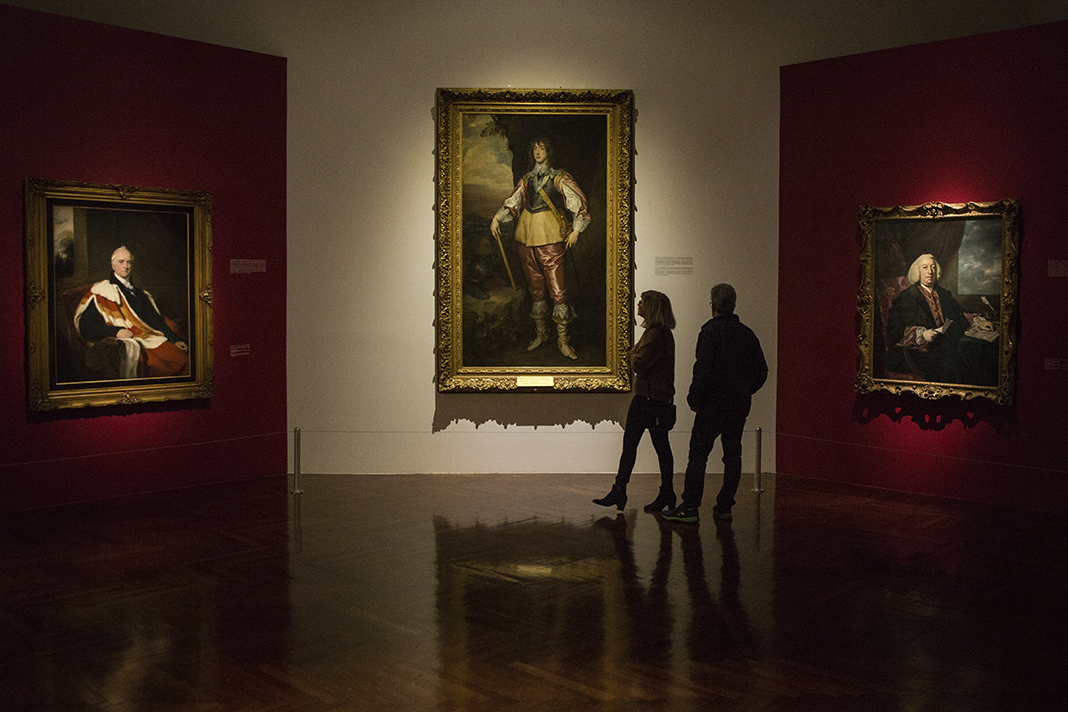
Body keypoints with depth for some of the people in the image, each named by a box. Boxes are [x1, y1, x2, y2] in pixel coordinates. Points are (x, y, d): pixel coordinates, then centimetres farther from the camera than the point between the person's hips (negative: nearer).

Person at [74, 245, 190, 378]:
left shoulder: (140, 293, 29)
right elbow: (85, 325, 3)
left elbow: (157, 320, 21)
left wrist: (175, 339, 6)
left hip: (151, 339, 4)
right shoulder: (102, 290, 12)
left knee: (182, 357, -24)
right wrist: (115, 331, -11)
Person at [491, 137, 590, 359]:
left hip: (550, 240, -5)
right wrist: (497, 217, 4)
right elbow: (512, 202, 20)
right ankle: (541, 334, 20)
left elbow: (579, 203, 0)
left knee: (557, 289, -9)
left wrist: (575, 230, -7)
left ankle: (562, 339, -4)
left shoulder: (559, 179, 2)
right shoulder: (526, 179, 16)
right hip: (527, 239, 5)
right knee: (535, 288, 9)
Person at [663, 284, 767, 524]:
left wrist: (693, 398, -7)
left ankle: (689, 507, -3)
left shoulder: (711, 331, -10)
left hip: (713, 403, -6)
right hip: (740, 405, 6)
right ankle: (724, 507, 13)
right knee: (732, 455, 10)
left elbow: (703, 370, -17)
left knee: (698, 453, -2)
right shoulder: (747, 333, 9)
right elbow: (761, 371, 12)